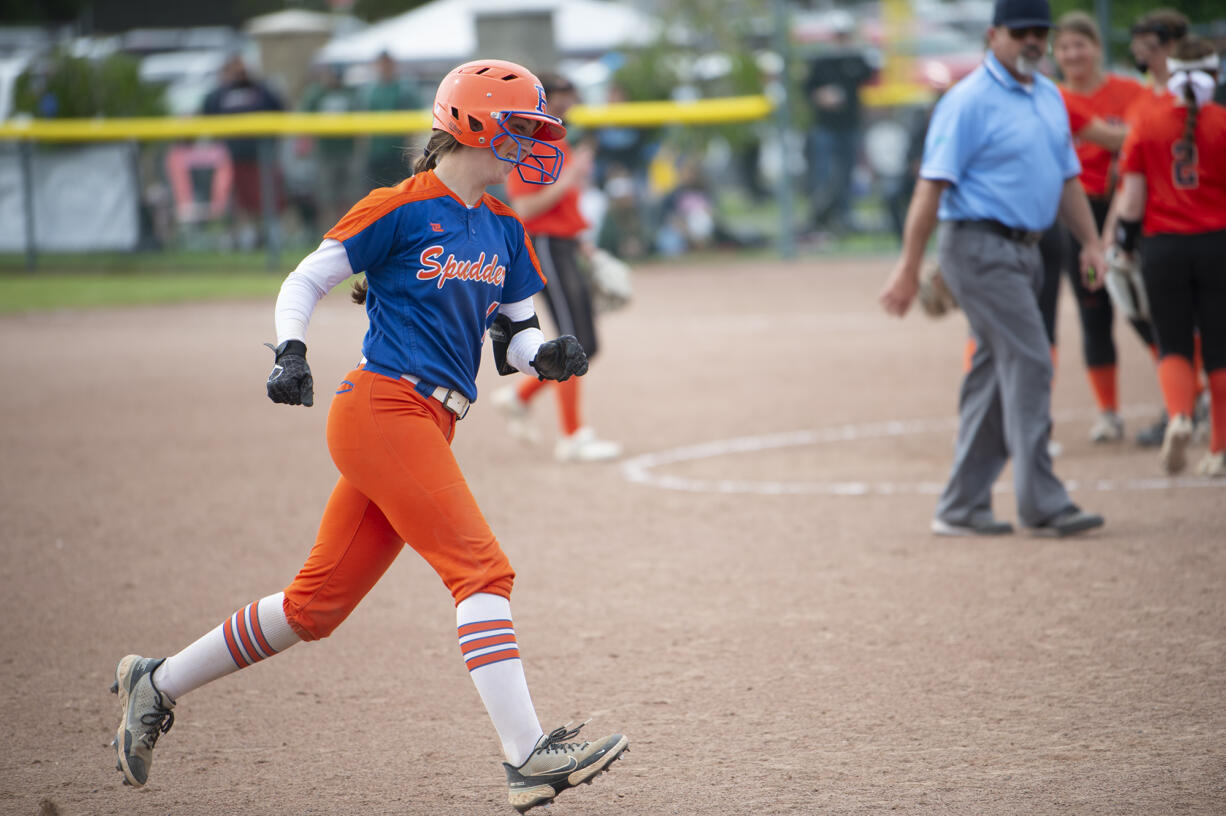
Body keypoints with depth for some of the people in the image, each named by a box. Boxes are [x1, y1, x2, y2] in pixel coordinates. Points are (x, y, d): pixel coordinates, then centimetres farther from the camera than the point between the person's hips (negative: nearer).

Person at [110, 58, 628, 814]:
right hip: (384, 411, -8)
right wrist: (291, 352, -16)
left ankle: (158, 684, 24)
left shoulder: (505, 230, 17)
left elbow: (514, 339, 19)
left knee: (319, 602, 11)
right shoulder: (400, 209, -5)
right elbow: (305, 281, 0)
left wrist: (546, 354, -2)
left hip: (430, 429, 8)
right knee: (483, 571, -17)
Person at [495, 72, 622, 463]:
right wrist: (566, 181, -25)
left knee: (586, 345, 10)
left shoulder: (558, 145, 18)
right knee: (575, 345, -10)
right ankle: (572, 436, -5)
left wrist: (580, 241, 18)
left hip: (565, 249, 10)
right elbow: (524, 210, -19)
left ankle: (519, 396, 24)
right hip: (545, 248, -10)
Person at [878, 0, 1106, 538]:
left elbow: (1066, 177, 23)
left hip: (1024, 251, 9)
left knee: (996, 378, 10)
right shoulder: (970, 100, -12)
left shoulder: (1050, 98, 15)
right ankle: (1042, 506, -12)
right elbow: (933, 183, -15)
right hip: (980, 246, -9)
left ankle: (961, 509, 15)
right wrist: (909, 267, -19)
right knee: (1029, 366, -13)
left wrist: (1089, 242, 10)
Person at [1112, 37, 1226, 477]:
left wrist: (1124, 241, 14)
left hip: (1162, 246, 1)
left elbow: (1133, 196, 1)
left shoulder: (1146, 123, 0)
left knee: (1173, 346, 9)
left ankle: (1179, 415, -20)